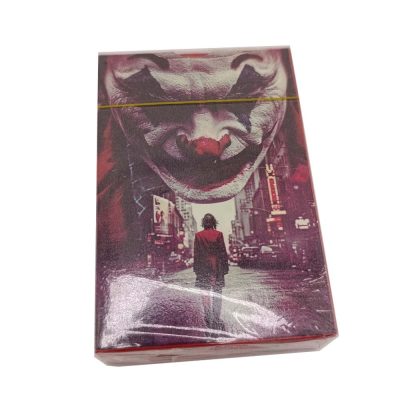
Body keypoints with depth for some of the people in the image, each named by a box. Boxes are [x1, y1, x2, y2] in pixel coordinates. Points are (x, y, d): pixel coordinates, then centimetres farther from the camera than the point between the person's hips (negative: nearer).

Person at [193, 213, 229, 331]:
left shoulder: (198, 235, -2)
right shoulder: (218, 234, -3)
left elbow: (196, 253, 1)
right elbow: (223, 252, -1)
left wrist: (196, 268, 7)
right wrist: (225, 267, 5)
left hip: (204, 267, 0)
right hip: (217, 266, 0)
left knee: (205, 294, 7)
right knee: (217, 293, 6)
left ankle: (208, 319, 8)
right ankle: (216, 320, 7)